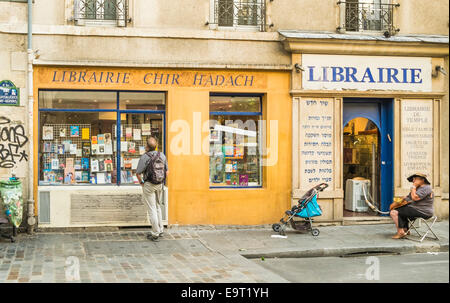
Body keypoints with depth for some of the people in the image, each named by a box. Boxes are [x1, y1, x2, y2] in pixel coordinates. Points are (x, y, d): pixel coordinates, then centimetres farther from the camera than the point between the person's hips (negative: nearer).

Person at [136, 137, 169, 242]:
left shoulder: (144, 157, -16)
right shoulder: (162, 156, -1)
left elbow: (138, 173, -12)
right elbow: (167, 172, 6)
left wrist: (141, 182, 6)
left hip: (149, 185, -5)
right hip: (160, 185, 5)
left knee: (152, 209, 1)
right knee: (158, 207, 20)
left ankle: (155, 234, 3)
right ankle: (160, 230, 25)